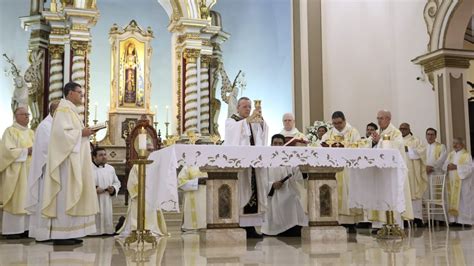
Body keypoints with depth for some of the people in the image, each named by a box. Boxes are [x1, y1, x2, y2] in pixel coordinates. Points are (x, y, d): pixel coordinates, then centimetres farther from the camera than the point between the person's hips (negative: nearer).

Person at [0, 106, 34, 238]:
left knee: (27, 200, 5)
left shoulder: (31, 132, 16)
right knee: (15, 200, -6)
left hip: (30, 171, 6)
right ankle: (12, 230, -1)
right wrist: (26, 151, -18)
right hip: (15, 172, -6)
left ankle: (24, 227, 10)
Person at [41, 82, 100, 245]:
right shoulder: (64, 109, -9)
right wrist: (81, 132, -14)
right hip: (67, 159, -10)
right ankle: (60, 235, -6)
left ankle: (68, 233, 10)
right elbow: (61, 132, -22)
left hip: (75, 159, 10)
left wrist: (84, 133, 9)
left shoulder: (71, 110, 21)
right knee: (65, 194, -9)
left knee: (72, 194, 8)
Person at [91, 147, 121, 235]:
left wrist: (113, 189, -1)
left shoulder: (110, 168, 14)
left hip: (107, 204, 5)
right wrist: (93, 189, -20)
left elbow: (117, 182, 20)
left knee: (107, 223, 5)